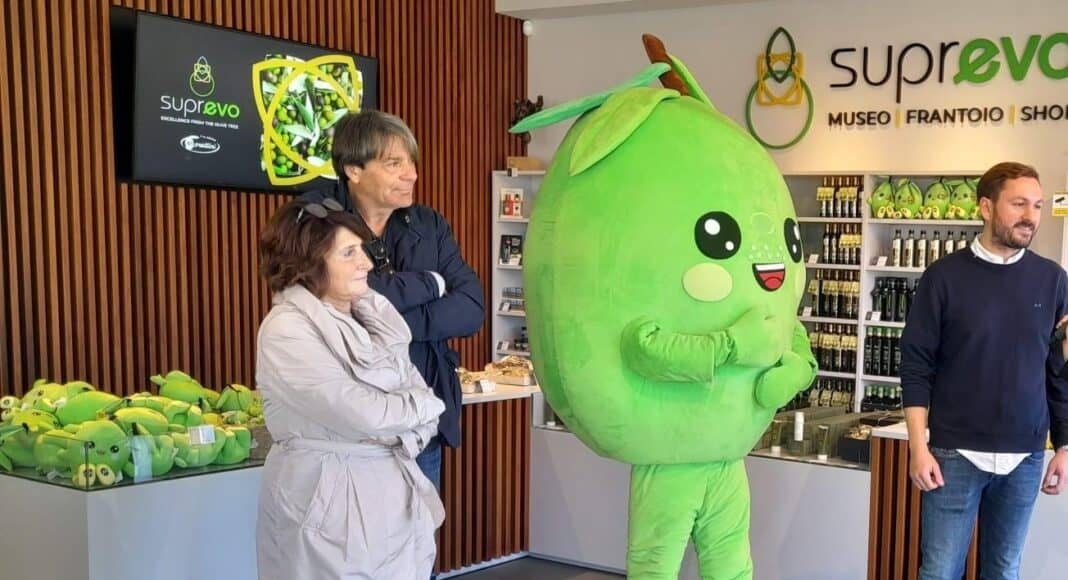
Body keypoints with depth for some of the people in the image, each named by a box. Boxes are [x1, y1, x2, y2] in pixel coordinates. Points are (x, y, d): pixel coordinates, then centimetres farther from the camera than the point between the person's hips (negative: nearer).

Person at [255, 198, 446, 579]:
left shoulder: (371, 312, 7)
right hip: (327, 495, -6)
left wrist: (407, 434, -11)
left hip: (392, 487, 6)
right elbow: (360, 414, -21)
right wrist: (424, 407, -5)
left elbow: (418, 388, 8)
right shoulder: (287, 330, -15)